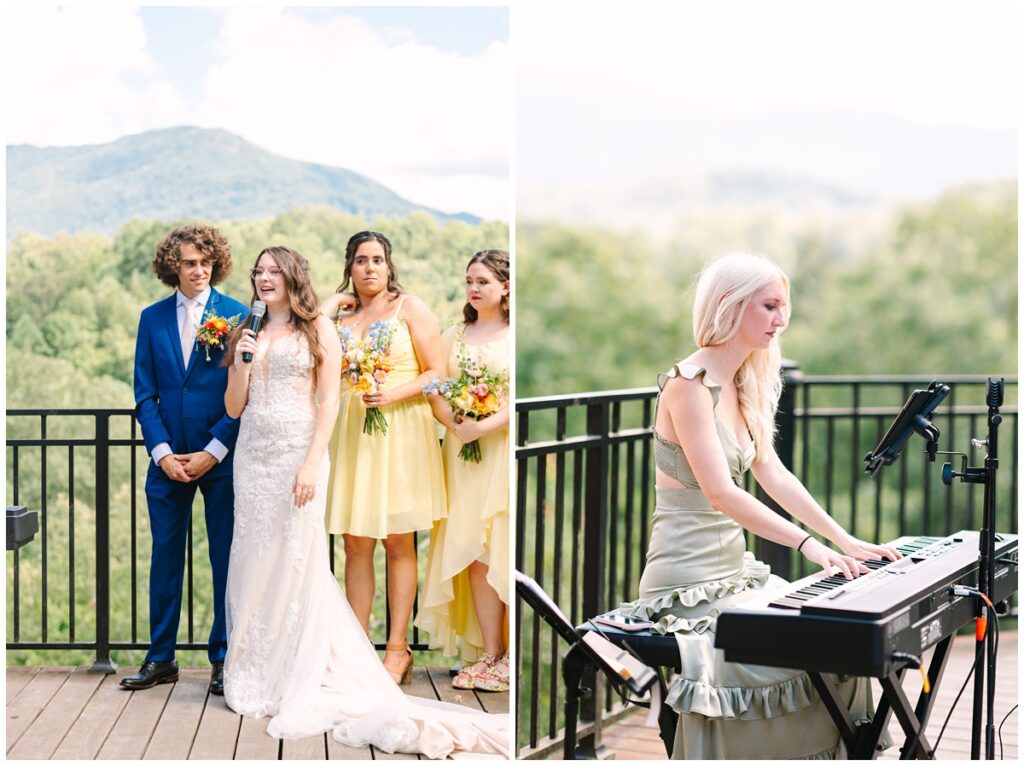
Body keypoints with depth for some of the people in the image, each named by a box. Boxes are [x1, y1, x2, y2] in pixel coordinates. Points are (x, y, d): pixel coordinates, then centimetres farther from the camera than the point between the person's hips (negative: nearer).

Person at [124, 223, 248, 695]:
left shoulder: (238, 316, -1)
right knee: (165, 556, 8)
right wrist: (163, 453, -5)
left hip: (221, 458, -3)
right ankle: (160, 659, 18)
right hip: (169, 458, 3)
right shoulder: (152, 319, 8)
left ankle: (224, 658, 14)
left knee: (226, 558, 3)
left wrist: (212, 452, -9)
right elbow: (145, 393, 6)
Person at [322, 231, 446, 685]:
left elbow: (437, 373, -2)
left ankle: (398, 649, 7)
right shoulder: (340, 318, 14)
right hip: (352, 433, 3)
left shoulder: (410, 308, 3)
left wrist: (395, 393, -16)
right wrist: (330, 306, 0)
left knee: (398, 543, 1)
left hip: (400, 432, -3)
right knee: (356, 545, 3)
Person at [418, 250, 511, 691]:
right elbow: (435, 394, 9)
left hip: (504, 452, -4)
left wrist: (483, 427, -18)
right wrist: (457, 425, -10)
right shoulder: (453, 337, 15)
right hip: (463, 454, 4)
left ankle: (510, 657, 3)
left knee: (504, 551, -4)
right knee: (475, 553, 1)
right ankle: (488, 654, 5)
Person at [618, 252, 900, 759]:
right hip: (689, 583, -9)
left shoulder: (742, 387, 12)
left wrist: (844, 539, 4)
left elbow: (774, 475, 11)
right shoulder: (689, 383, -16)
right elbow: (720, 493, -24)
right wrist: (806, 543, -29)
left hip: (733, 568, 9)